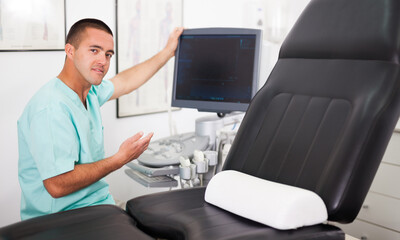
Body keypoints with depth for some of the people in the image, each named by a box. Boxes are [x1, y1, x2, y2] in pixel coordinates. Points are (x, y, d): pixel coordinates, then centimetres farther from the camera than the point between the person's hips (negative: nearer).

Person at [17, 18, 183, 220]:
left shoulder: (90, 92, 6)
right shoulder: (51, 107, -22)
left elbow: (124, 82, 27)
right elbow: (57, 185, -27)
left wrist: (168, 51, 31)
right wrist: (121, 159, -18)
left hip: (100, 203, 9)